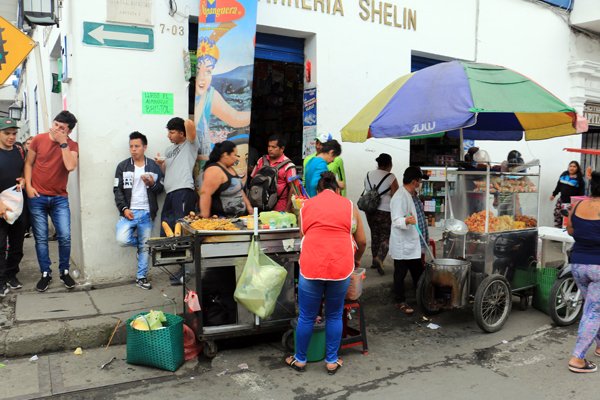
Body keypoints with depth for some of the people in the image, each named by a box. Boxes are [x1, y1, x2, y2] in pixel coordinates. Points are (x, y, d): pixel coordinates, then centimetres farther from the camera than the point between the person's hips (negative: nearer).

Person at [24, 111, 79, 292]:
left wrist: (63, 143, -19)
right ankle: (45, 274, 17)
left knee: (65, 237, -3)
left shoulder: (72, 145, -3)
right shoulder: (38, 140, -1)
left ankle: (64, 271, 15)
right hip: (37, 197, 0)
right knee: (41, 238, 5)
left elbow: (70, 166, -21)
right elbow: (28, 163, 6)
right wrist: (28, 185, -6)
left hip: (60, 198, 0)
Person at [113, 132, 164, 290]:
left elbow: (161, 189, 6)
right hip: (129, 212, -1)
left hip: (147, 213, 1)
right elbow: (117, 190, -1)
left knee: (145, 247, 6)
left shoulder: (154, 166, 4)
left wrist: (152, 184, -16)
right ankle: (139, 241, 13)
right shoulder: (122, 166, 1)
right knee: (122, 239, -21)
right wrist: (124, 209, -13)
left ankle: (141, 277, 21)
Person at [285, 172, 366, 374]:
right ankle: (332, 361, 26)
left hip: (311, 265, 0)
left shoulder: (306, 205, 13)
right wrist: (357, 259, 30)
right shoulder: (349, 205, 11)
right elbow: (362, 241, 11)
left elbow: (304, 235, 14)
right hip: (340, 266, 0)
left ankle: (300, 359, 28)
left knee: (306, 316, 12)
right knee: (334, 315, 17)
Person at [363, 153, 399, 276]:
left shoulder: (368, 175, 5)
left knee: (375, 235, 17)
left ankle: (374, 261, 23)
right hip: (385, 211, -5)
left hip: (370, 210, 6)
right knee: (386, 237, 3)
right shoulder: (390, 177, -12)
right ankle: (379, 258, -16)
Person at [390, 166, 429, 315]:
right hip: (402, 245, -9)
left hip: (415, 244, 9)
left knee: (418, 273, 20)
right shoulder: (399, 197, -20)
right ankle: (401, 302, 17)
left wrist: (425, 237, 26)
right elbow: (396, 221, -28)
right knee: (400, 274, 5)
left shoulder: (413, 195, 10)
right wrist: (407, 220, -48)